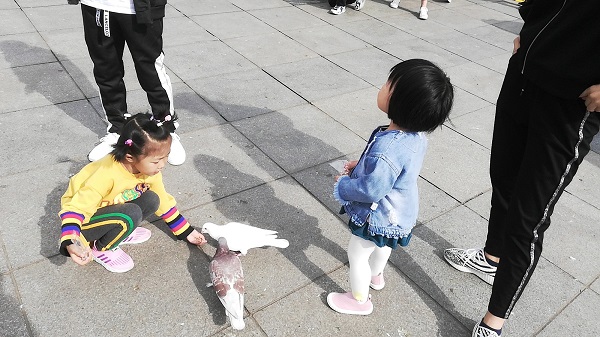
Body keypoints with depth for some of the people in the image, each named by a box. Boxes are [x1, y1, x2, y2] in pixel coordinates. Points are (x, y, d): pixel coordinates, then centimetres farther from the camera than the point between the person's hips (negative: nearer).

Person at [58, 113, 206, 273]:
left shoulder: (150, 170, -13)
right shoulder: (107, 175, -35)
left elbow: (163, 201, 3)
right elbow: (77, 208, -34)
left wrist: (186, 232, 7)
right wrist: (70, 243, -50)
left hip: (112, 208, 7)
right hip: (83, 219, -7)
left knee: (151, 200, -13)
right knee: (132, 214, -31)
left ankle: (120, 232, 5)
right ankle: (101, 249, -7)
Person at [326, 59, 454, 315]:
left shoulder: (387, 148, -42)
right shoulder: (416, 134, -13)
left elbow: (372, 190, -34)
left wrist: (342, 186, -17)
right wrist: (362, 166, 4)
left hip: (379, 216, -8)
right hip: (399, 211, 9)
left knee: (357, 255, 17)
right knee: (382, 245, 34)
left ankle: (359, 300, 40)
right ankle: (376, 275, 63)